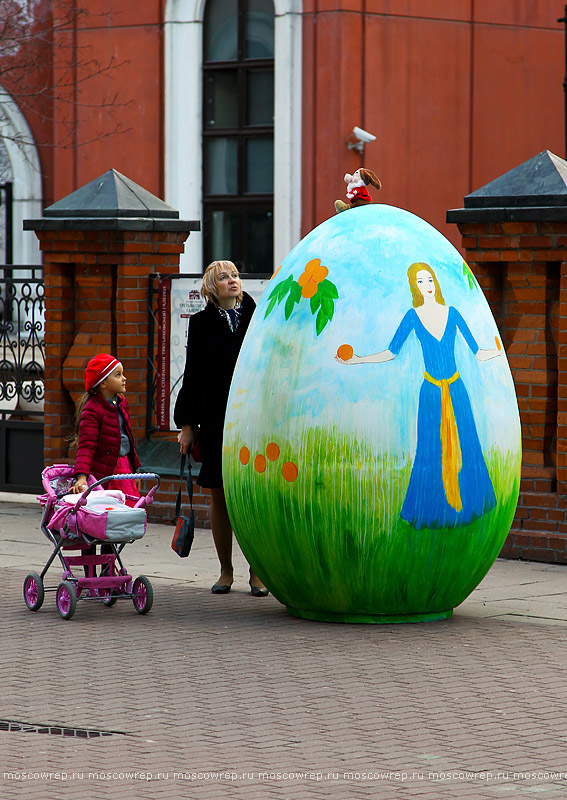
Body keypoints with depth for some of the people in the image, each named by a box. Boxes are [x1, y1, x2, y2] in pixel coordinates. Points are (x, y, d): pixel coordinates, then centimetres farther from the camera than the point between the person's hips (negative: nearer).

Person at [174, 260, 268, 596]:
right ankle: (226, 571, 15)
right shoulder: (202, 323, 8)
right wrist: (187, 424, 3)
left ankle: (257, 572, 4)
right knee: (219, 495, 4)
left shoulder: (257, 317, 8)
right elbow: (193, 376, 7)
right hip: (216, 418, 1)